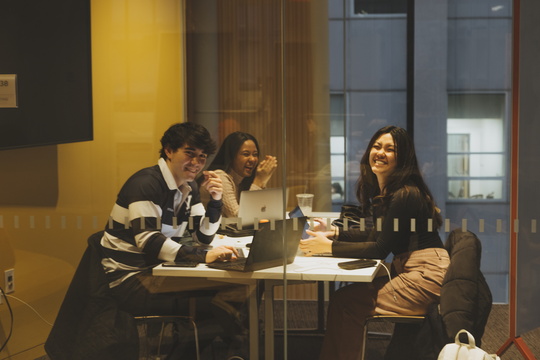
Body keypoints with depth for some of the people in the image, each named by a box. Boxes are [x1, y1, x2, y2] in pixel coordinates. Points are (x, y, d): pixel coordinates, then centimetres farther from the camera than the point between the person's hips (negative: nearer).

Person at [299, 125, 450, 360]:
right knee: (343, 296, -2)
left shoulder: (406, 195, -17)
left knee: (345, 302, -15)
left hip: (425, 275, -9)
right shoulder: (382, 191, 13)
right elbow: (377, 236, 20)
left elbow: (380, 249, -18)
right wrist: (334, 233, 10)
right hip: (406, 270, 9)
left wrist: (329, 247, -17)